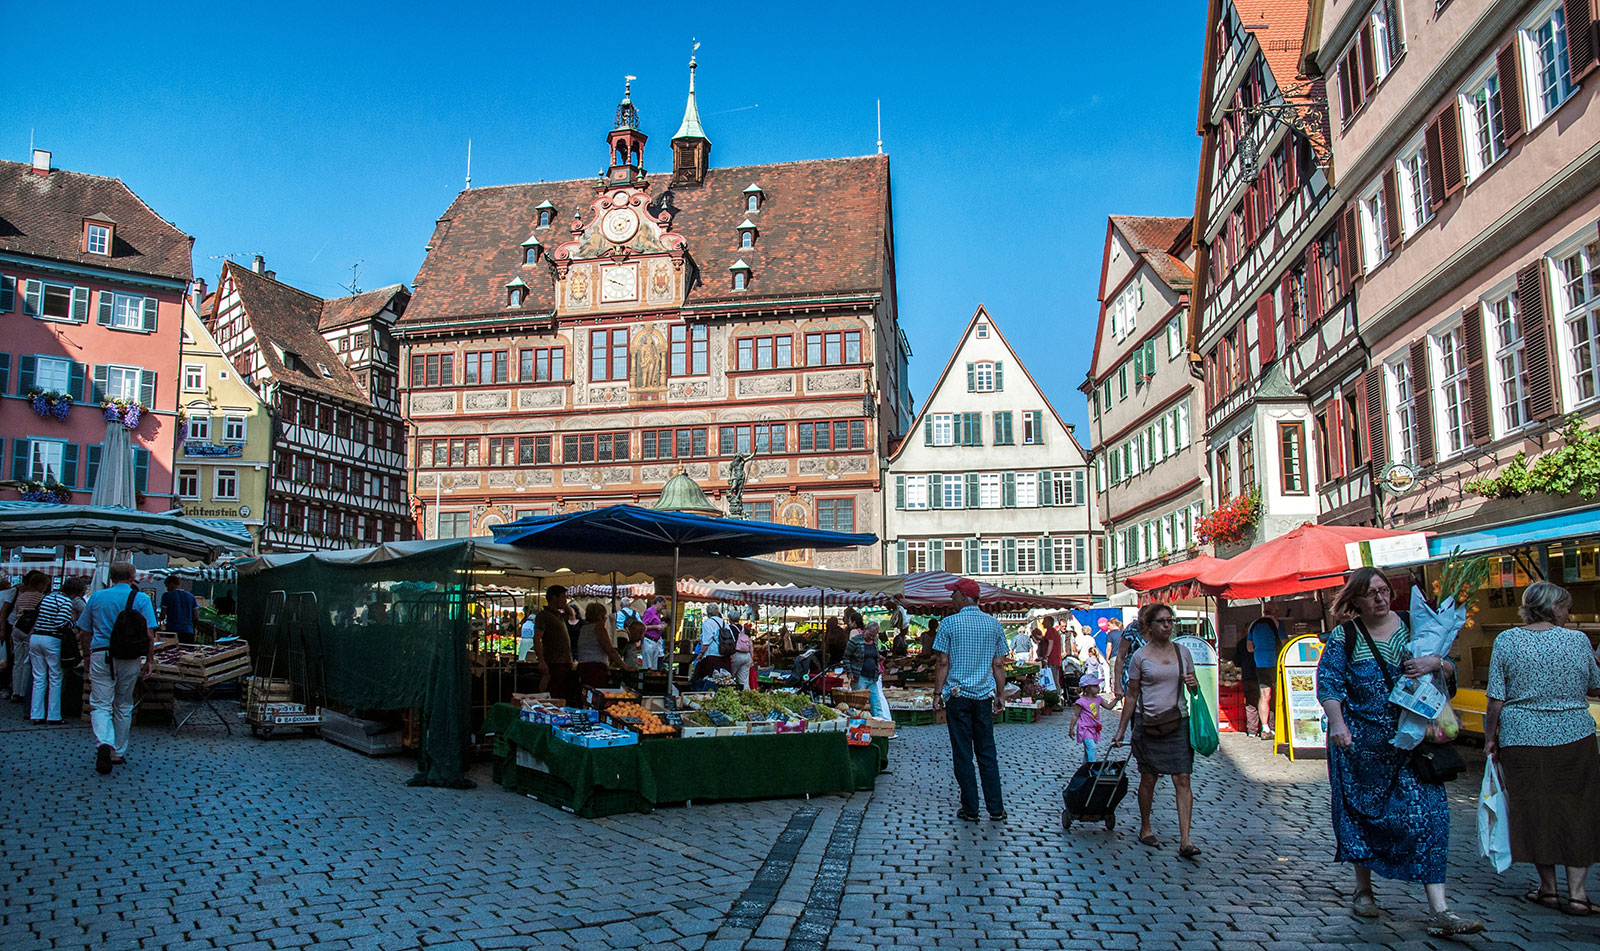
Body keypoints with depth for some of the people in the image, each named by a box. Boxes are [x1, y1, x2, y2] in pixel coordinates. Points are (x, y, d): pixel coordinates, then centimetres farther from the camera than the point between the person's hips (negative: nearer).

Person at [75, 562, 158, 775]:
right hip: (130, 658, 0)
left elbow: (84, 633, 11)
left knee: (100, 705, -1)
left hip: (101, 655, 0)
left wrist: (88, 657, 23)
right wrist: (149, 661, 1)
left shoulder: (96, 597, 7)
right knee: (123, 707, 13)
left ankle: (104, 743, -27)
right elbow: (149, 634, -6)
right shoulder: (141, 599, 1)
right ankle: (118, 753, 20)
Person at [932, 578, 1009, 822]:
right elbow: (999, 664, 6)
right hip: (984, 695, 3)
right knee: (987, 752, 10)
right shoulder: (994, 624, 5)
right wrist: (1000, 694, 13)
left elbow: (942, 663, -6)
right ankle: (996, 808, 10)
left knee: (963, 754, 3)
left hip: (957, 695, -3)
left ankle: (970, 809, 6)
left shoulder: (949, 624, -6)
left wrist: (937, 694, 0)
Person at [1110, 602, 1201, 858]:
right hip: (1148, 723, -2)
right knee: (1148, 779, 7)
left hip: (1177, 722, 2)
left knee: (1182, 780, -6)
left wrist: (1193, 684, -9)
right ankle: (1145, 829, 26)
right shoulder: (1140, 656, -1)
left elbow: (1193, 688, 16)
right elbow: (1132, 696, 3)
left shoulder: (1182, 652, 6)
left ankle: (1185, 840, -6)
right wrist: (1121, 729, 3)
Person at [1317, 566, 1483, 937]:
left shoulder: (1413, 627, 7)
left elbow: (1451, 669, 10)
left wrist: (1435, 663, -14)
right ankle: (1363, 889, 28)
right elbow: (1328, 683, -6)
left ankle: (1439, 911, -6)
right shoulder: (1343, 637, 0)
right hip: (1361, 741, -1)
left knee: (1425, 813, -7)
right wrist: (1336, 722, -21)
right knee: (1362, 811, 8)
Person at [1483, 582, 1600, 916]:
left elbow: (1496, 699, -5)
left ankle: (1548, 888, 18)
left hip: (1522, 739, 0)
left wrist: (1490, 737, 4)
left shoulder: (1506, 640, -5)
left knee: (1535, 812, 10)